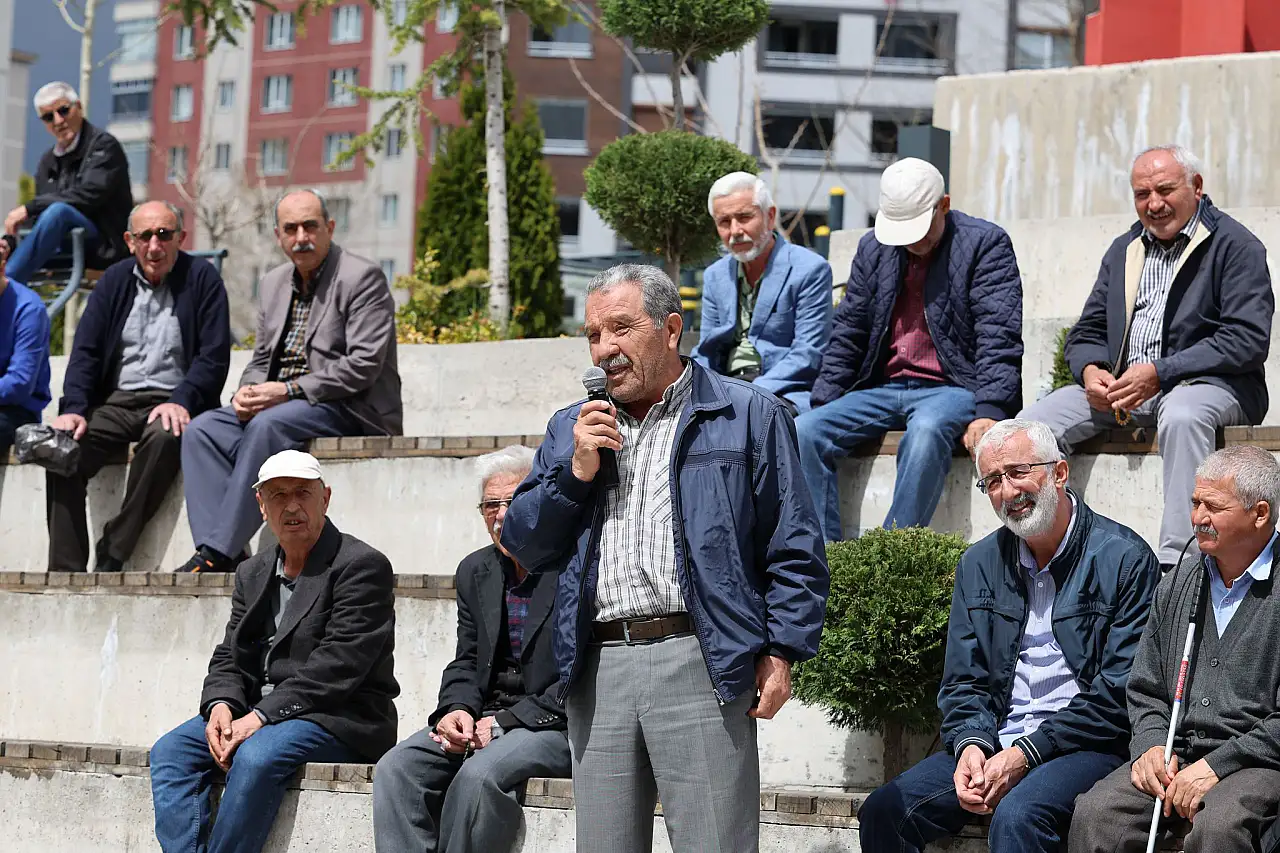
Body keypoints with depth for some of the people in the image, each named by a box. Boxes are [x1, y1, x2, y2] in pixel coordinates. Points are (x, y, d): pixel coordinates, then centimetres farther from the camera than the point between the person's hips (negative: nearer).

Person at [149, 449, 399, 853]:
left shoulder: (363, 566, -7)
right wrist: (220, 706, -9)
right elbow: (230, 658, 15)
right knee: (169, 752, -13)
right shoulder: (253, 573, 17)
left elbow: (337, 666, -16)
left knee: (257, 755, -34)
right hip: (255, 714, 7)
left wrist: (261, 716, -22)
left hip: (338, 722, -7)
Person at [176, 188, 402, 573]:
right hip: (279, 404, 8)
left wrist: (289, 391, -21)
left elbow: (363, 366, -16)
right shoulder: (274, 283, 17)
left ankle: (219, 550, -33)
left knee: (268, 425, -33)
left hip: (347, 409, -8)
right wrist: (248, 392, -5)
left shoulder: (363, 278, -7)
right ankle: (216, 550, -25)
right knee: (202, 430, -13)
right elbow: (261, 359, 20)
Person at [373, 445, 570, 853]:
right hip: (484, 719, 7)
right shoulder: (475, 572, 15)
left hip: (556, 725, -7)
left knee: (479, 774, -33)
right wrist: (457, 709, -6)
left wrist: (507, 721, -17)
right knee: (397, 768, -17)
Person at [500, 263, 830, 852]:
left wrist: (781, 652, -7)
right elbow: (524, 546, 15)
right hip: (597, 669, 5)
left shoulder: (749, 415, 6)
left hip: (699, 664, -5)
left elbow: (795, 551, 2)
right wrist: (577, 471, 1)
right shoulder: (571, 429, 20)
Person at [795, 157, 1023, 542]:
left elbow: (999, 338, -12)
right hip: (884, 388, 6)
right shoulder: (873, 249, 13)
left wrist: (989, 412, -24)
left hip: (951, 389, -6)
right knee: (805, 431, -16)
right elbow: (847, 335, 17)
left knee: (926, 430, -38)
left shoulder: (986, 244, -3)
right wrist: (822, 404, 4)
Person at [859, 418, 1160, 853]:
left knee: (1017, 815, -35)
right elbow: (962, 681, 14)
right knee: (883, 812, -15)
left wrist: (1026, 753, -16)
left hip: (1086, 747, -5)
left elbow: (1119, 692, -10)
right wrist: (970, 744, -9)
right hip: (994, 741, 6)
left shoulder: (1125, 559, -5)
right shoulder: (979, 564, 14)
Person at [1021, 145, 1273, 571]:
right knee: (1033, 423, -15)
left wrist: (1159, 373, -20)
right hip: (1121, 388, 6)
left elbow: (1248, 341, -13)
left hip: (1208, 382, -6)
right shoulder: (1124, 250, 20)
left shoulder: (1235, 246, -1)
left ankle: (1177, 564, -42)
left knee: (1181, 415, -40)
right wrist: (1091, 371, -6)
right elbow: (1087, 333, 21)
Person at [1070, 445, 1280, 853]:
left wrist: (1219, 765, -16)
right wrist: (1151, 744, 3)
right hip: (1177, 755, 6)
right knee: (1095, 814, -22)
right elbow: (1146, 689, 23)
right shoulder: (1178, 583, 17)